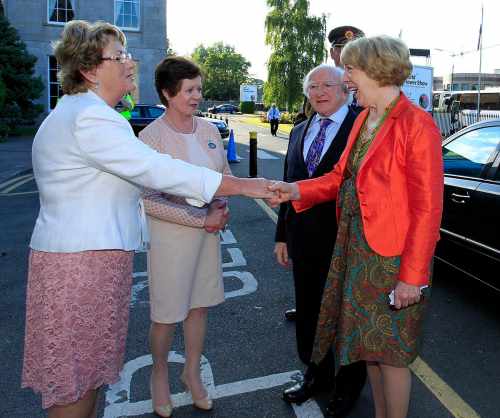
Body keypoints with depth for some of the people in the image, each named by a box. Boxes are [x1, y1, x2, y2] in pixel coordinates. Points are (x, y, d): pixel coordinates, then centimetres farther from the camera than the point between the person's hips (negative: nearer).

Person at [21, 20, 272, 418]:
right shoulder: (90, 118, -19)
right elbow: (158, 170, -25)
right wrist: (243, 186, -21)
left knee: (87, 367, 20)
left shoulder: (81, 112, 17)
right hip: (81, 262, -10)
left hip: (90, 254, 10)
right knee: (75, 378, 4)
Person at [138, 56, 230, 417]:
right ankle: (160, 373, 36)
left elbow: (225, 174, 14)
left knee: (199, 305, 16)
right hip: (171, 235, -5)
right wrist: (202, 219, -18)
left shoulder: (209, 130, 2)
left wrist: (222, 206, -5)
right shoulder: (151, 136, -14)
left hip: (209, 231, 5)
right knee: (167, 313, 8)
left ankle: (192, 371, 38)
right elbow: (150, 201, -17)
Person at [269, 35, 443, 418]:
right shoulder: (363, 119, 9)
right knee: (369, 343, 20)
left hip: (392, 257, -8)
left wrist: (412, 276, -17)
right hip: (355, 247, 8)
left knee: (391, 352, 8)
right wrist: (297, 191, -4)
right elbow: (341, 177, 11)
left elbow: (428, 209, -17)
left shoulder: (416, 125, -16)